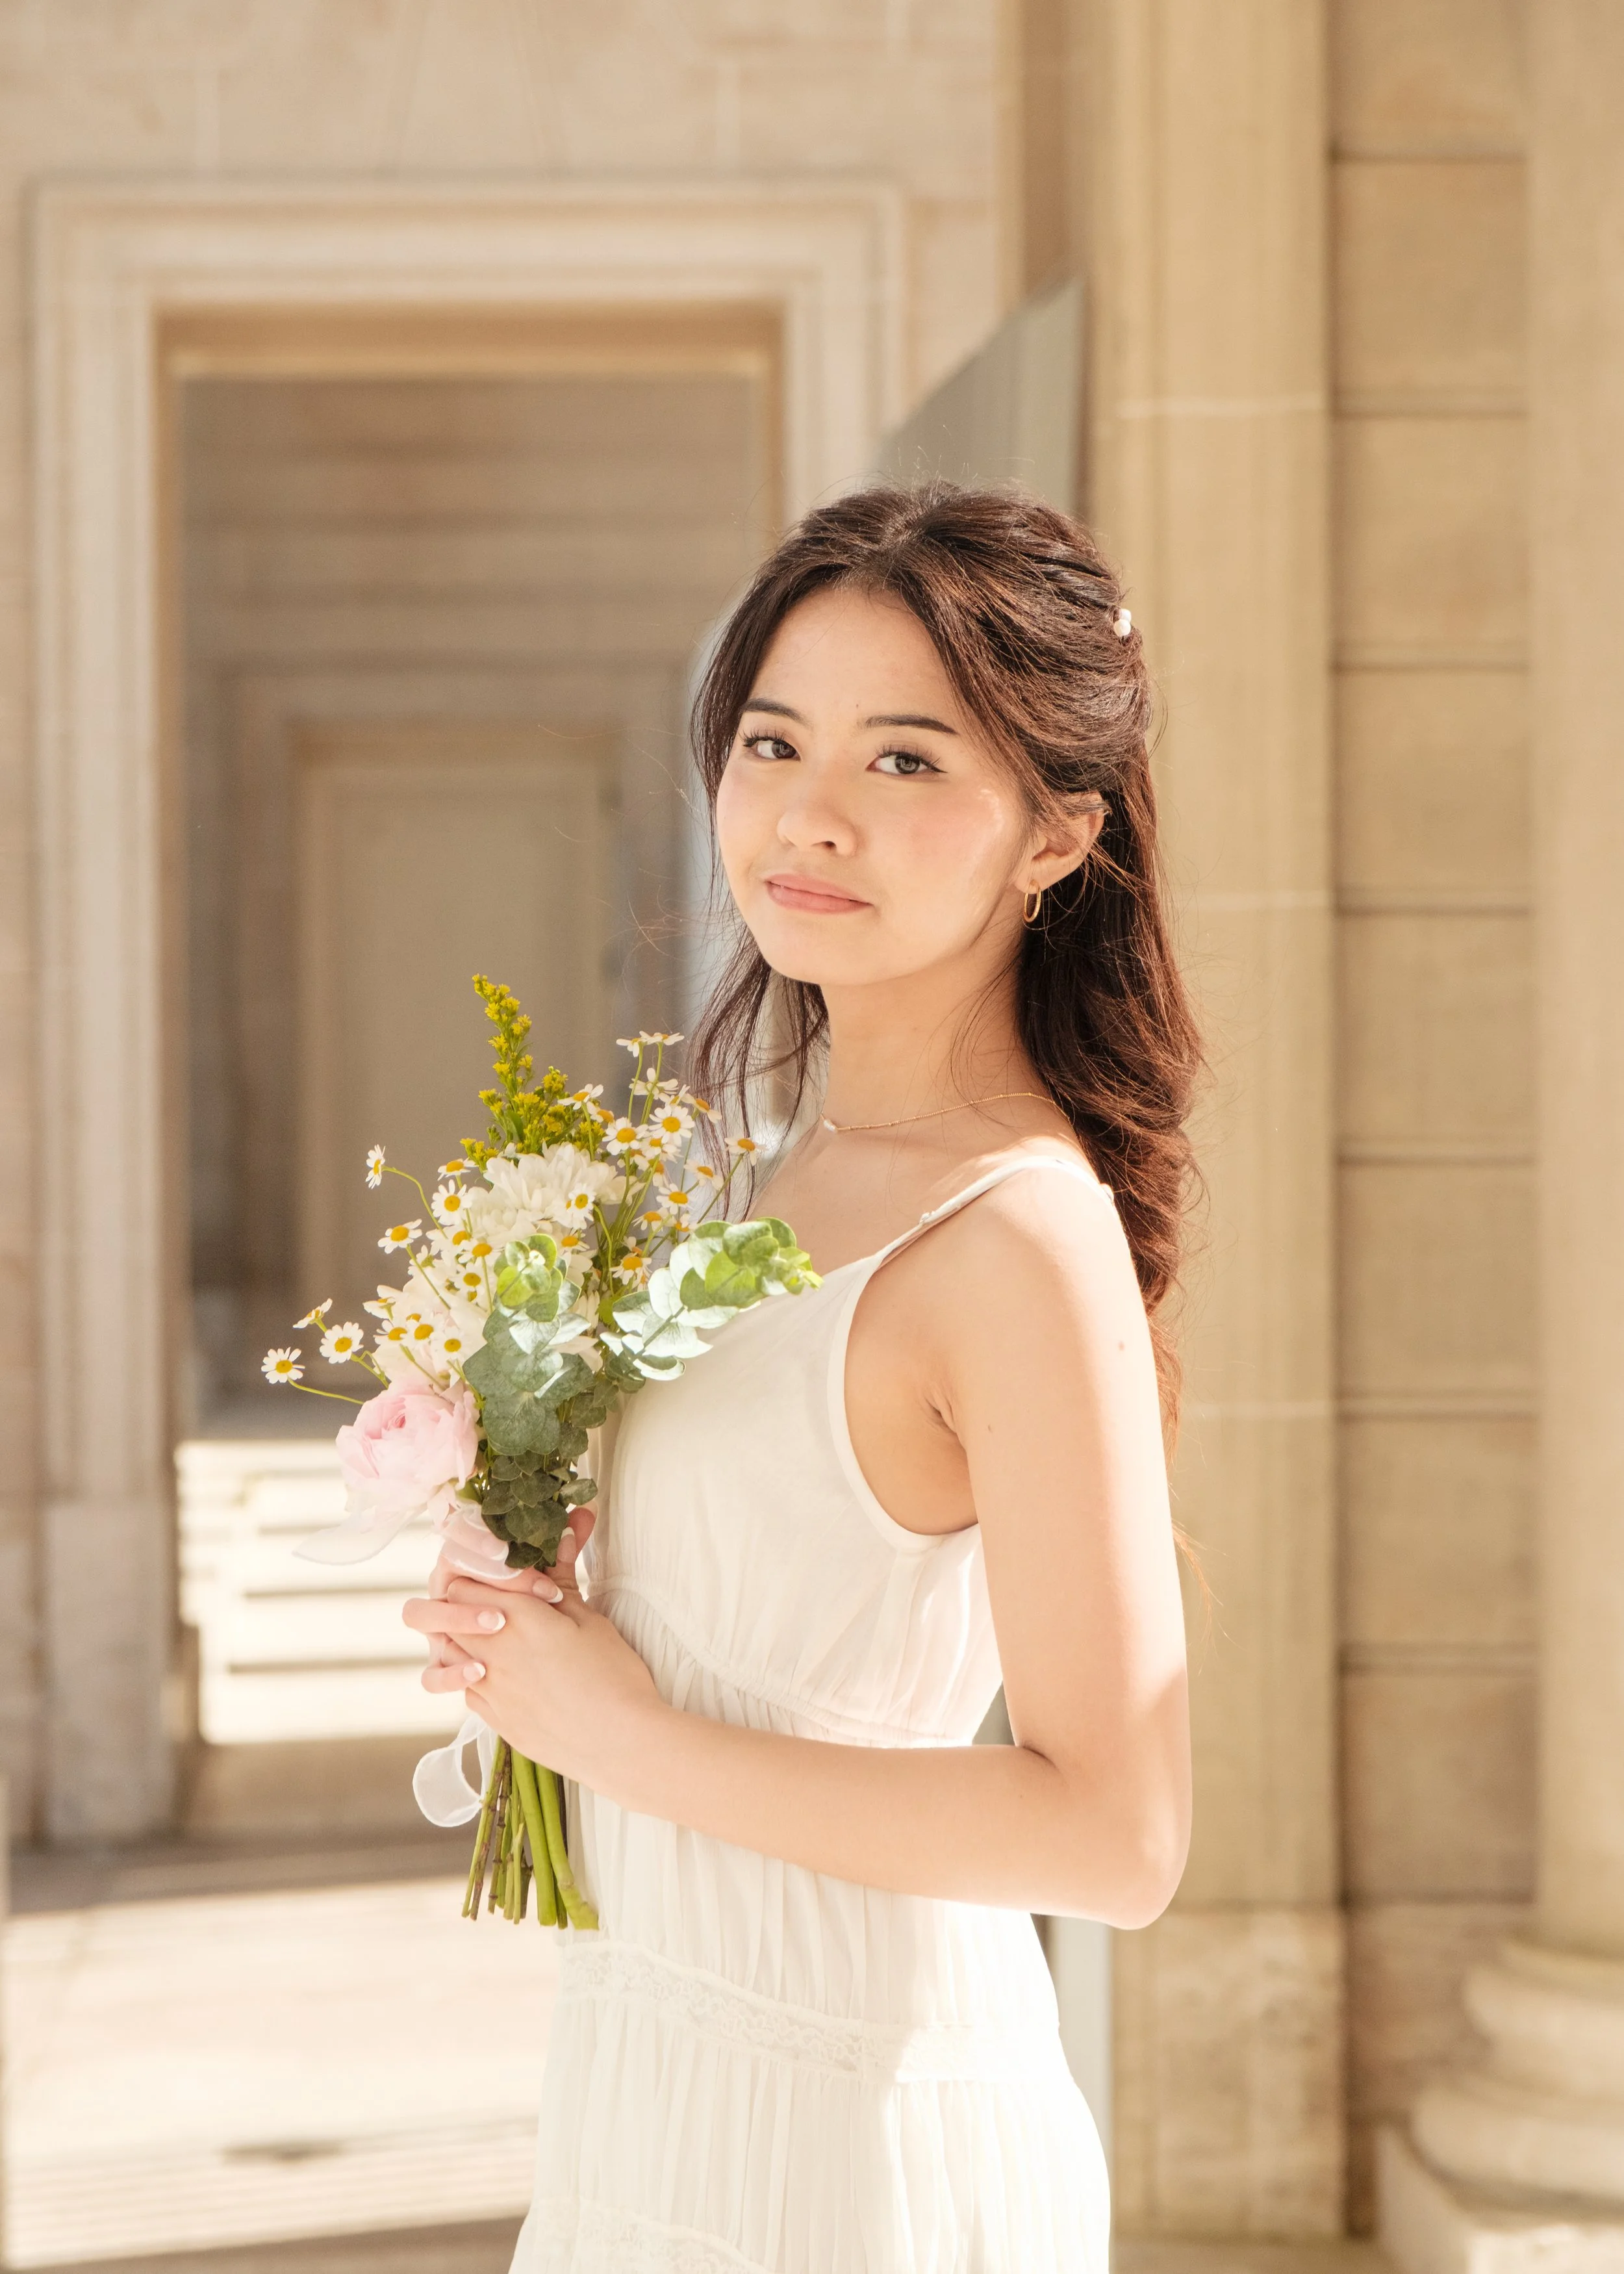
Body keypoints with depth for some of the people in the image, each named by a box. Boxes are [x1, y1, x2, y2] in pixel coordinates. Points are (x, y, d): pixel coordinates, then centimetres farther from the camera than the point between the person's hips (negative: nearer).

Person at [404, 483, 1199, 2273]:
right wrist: (543, 1626, -2)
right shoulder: (812, 1174, 5)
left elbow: (1115, 1834, -24)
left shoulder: (1024, 1238, -21)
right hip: (672, 2062, 8)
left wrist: (626, 1735, -18)